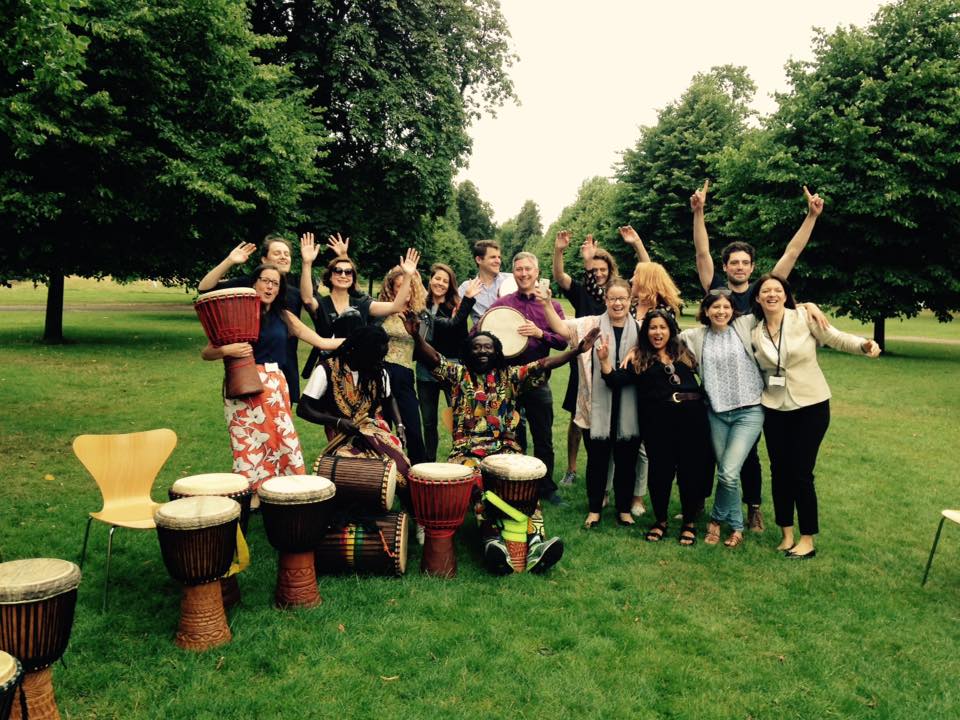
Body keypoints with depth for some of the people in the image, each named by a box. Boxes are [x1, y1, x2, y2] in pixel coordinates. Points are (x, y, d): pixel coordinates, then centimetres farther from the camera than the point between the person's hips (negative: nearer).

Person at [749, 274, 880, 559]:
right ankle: (786, 535, 23)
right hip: (774, 409, 4)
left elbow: (835, 338, -9)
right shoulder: (755, 333, 2)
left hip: (811, 406, -4)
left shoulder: (803, 317, -9)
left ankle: (807, 540, 13)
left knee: (801, 473, -2)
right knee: (779, 471, 8)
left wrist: (864, 344, -26)